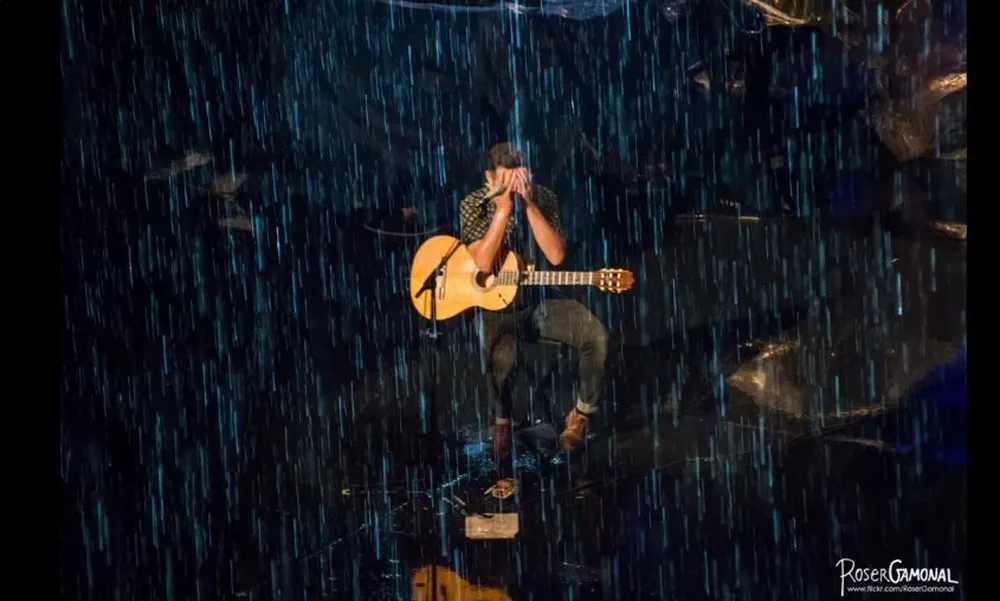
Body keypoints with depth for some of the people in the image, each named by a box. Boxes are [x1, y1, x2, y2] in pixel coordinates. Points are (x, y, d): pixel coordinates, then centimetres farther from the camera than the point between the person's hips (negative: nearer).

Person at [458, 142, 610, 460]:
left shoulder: (543, 198, -4)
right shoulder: (473, 205, -9)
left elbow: (556, 256, -16)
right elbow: (484, 263, -23)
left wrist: (529, 205, -23)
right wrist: (504, 207, -26)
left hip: (540, 299, 3)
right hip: (496, 304, -2)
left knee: (596, 335, -22)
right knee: (499, 357, -34)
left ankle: (582, 413, 3)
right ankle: (501, 421, 0)